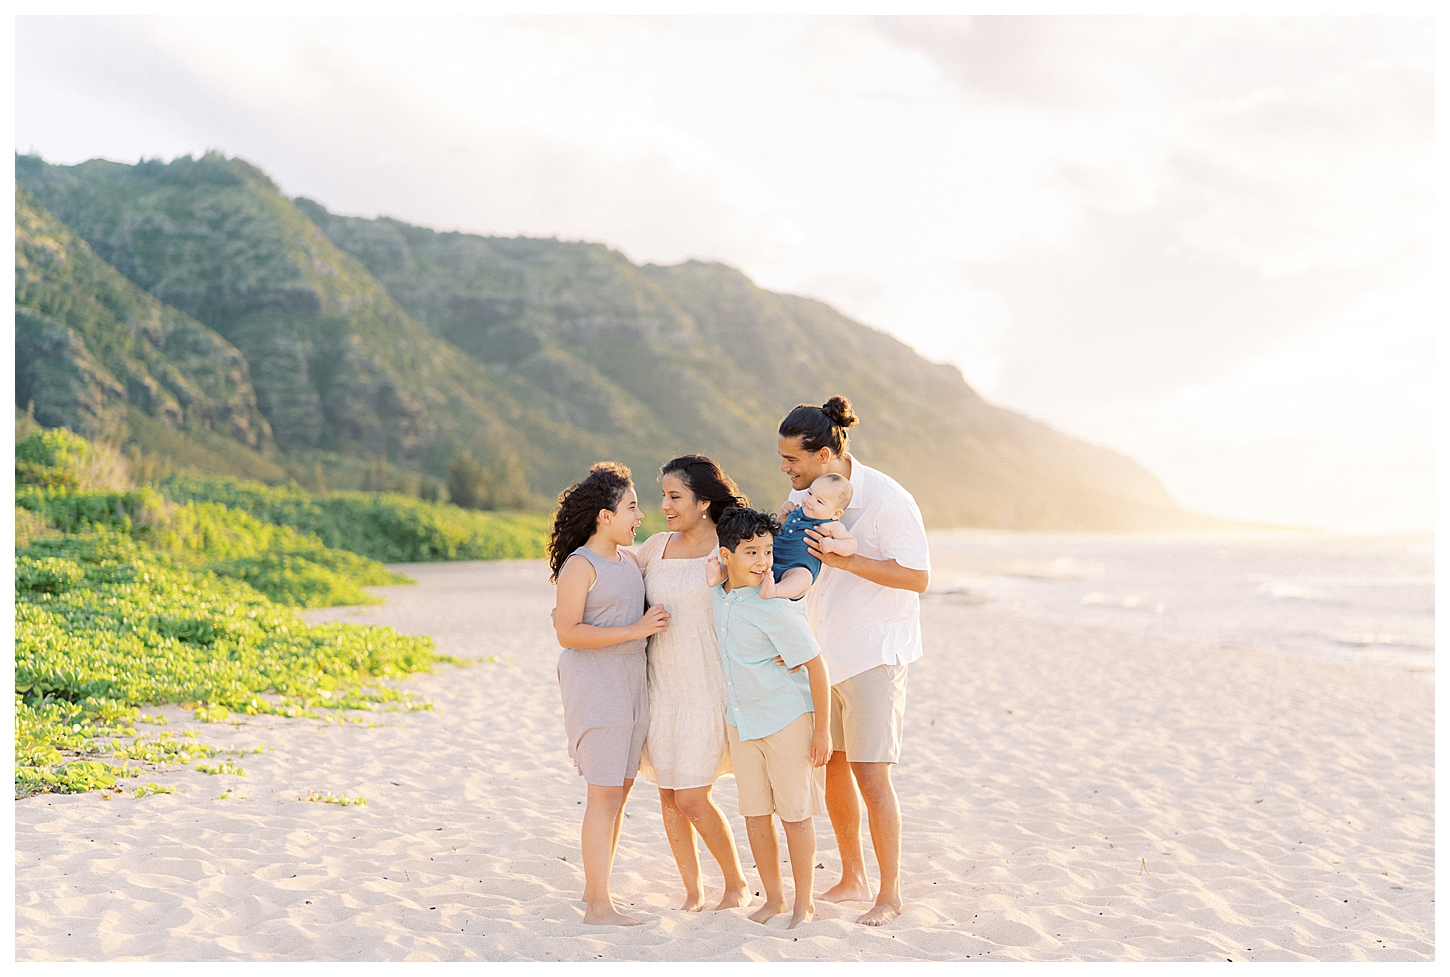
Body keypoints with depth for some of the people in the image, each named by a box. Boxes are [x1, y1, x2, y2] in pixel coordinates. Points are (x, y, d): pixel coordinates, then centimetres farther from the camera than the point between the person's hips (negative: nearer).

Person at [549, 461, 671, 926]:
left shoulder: (630, 559, 13)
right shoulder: (579, 566, -11)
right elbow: (568, 632, -18)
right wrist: (635, 630, -21)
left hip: (631, 685, 8)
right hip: (594, 686, -8)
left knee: (619, 792, 11)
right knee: (605, 795, -7)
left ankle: (597, 888, 23)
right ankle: (598, 904, 0)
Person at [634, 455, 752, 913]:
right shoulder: (656, 546, 7)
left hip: (706, 688, -5)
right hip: (661, 686, 5)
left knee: (691, 798, -6)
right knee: (669, 795, 7)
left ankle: (737, 882, 17)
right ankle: (692, 892, 23)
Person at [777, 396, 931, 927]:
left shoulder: (886, 500, -18)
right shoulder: (804, 495, 3)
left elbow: (918, 577, -18)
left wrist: (844, 559, -26)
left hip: (874, 653, -7)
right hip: (823, 652, 7)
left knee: (870, 775, -6)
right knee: (832, 765, 12)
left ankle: (890, 894, 9)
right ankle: (852, 879, 28)